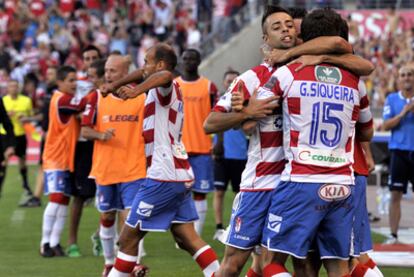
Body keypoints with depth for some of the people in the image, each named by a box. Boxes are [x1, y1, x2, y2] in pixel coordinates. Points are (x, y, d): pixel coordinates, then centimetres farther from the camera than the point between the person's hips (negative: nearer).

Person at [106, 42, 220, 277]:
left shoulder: (166, 88, -10)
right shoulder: (169, 91, 19)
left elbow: (165, 75, -36)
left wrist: (137, 90, -49)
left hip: (164, 176, -10)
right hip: (181, 176, 10)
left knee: (129, 238, -2)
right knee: (186, 236, 7)